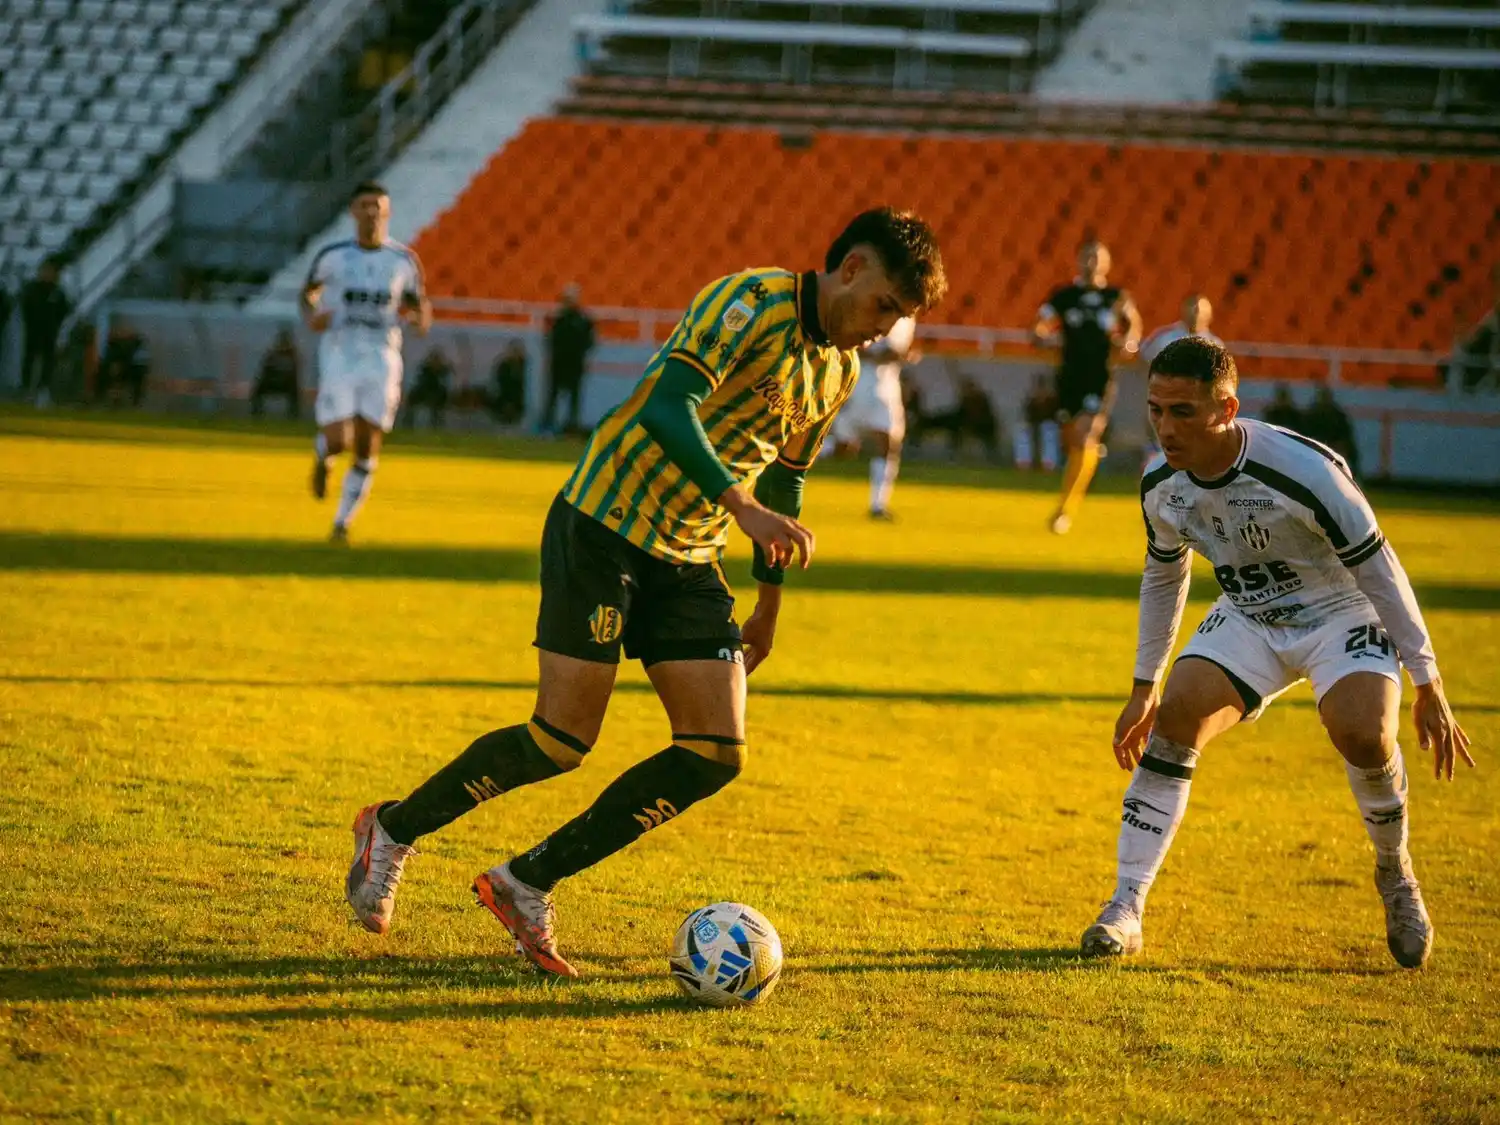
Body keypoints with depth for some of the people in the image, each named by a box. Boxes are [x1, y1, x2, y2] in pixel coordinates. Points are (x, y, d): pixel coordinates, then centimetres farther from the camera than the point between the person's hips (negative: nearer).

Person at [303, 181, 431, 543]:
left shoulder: (403, 261, 2)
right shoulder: (332, 256, -1)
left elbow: (419, 305, 11)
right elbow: (309, 293, 15)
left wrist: (420, 318, -13)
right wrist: (312, 316, -7)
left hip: (381, 362, 1)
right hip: (338, 359, -1)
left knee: (367, 451, -1)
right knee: (337, 441, -12)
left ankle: (342, 523, 13)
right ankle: (322, 458, 26)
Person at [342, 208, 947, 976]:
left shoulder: (841, 371, 10)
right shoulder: (754, 302, -16)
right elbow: (668, 403, -29)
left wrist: (769, 602, 27)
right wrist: (740, 504, -38)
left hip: (689, 562, 8)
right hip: (604, 529, -8)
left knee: (717, 754, -4)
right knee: (562, 741, -10)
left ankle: (527, 884, 6)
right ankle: (393, 832, 15)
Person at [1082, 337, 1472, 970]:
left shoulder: (1304, 472, -31)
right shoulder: (1161, 486, -12)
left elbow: (1378, 571, -22)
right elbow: (1162, 578, 8)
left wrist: (1427, 685, -19)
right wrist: (1144, 687, 12)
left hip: (1341, 613, -5)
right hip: (1249, 620, 5)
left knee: (1362, 732, -31)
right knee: (1174, 720, -18)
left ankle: (1395, 876, -1)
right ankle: (1126, 912, -13)